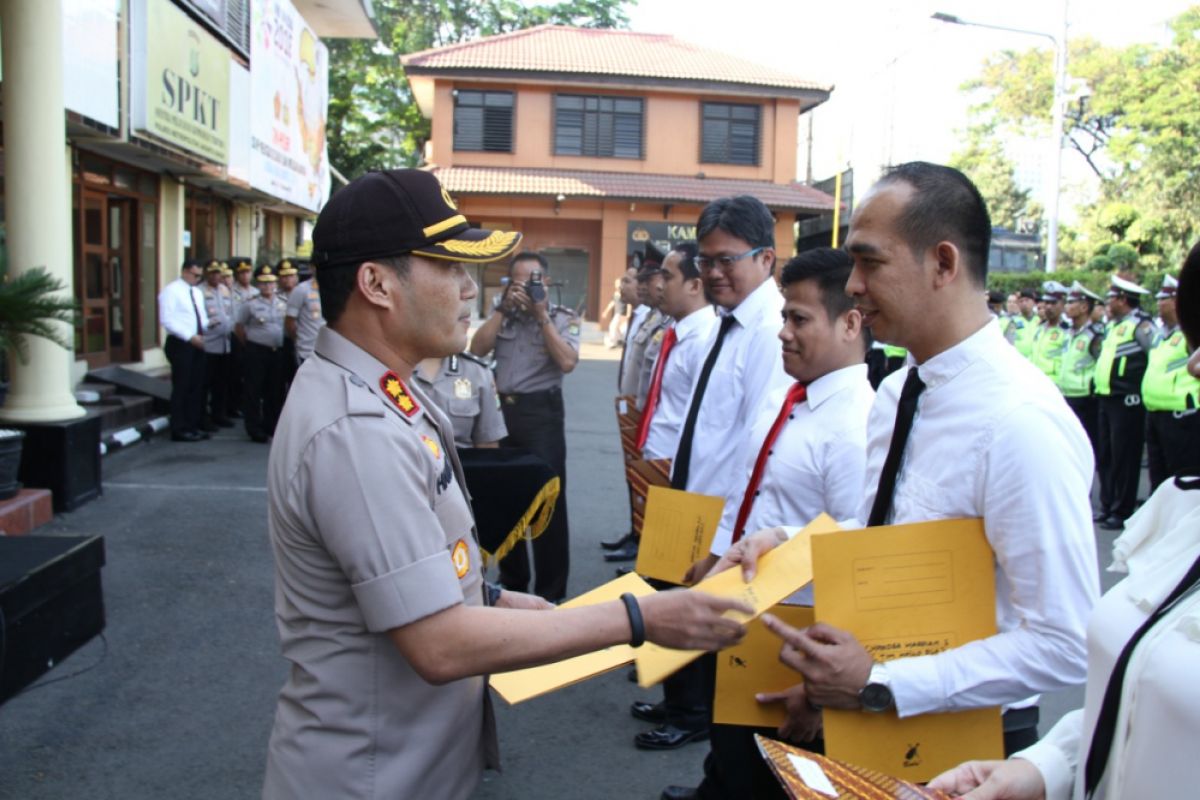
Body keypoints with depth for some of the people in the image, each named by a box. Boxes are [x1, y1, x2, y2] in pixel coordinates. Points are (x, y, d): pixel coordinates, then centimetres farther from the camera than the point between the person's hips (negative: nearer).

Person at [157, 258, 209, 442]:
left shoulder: (197, 293, 16)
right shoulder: (171, 291, -8)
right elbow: (166, 320, -16)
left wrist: (208, 324, -3)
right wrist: (190, 337, -21)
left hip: (196, 343, 8)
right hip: (180, 344, -8)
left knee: (196, 387, 10)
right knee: (181, 387, -4)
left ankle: (193, 426, 19)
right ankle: (179, 430, 3)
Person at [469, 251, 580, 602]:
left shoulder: (563, 318, 1)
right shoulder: (502, 315, 10)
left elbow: (567, 362, -14)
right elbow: (477, 348, -5)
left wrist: (542, 315, -13)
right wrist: (505, 308, -7)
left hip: (541, 411, -4)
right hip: (501, 408, 4)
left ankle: (551, 591, 11)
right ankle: (511, 579, 30)